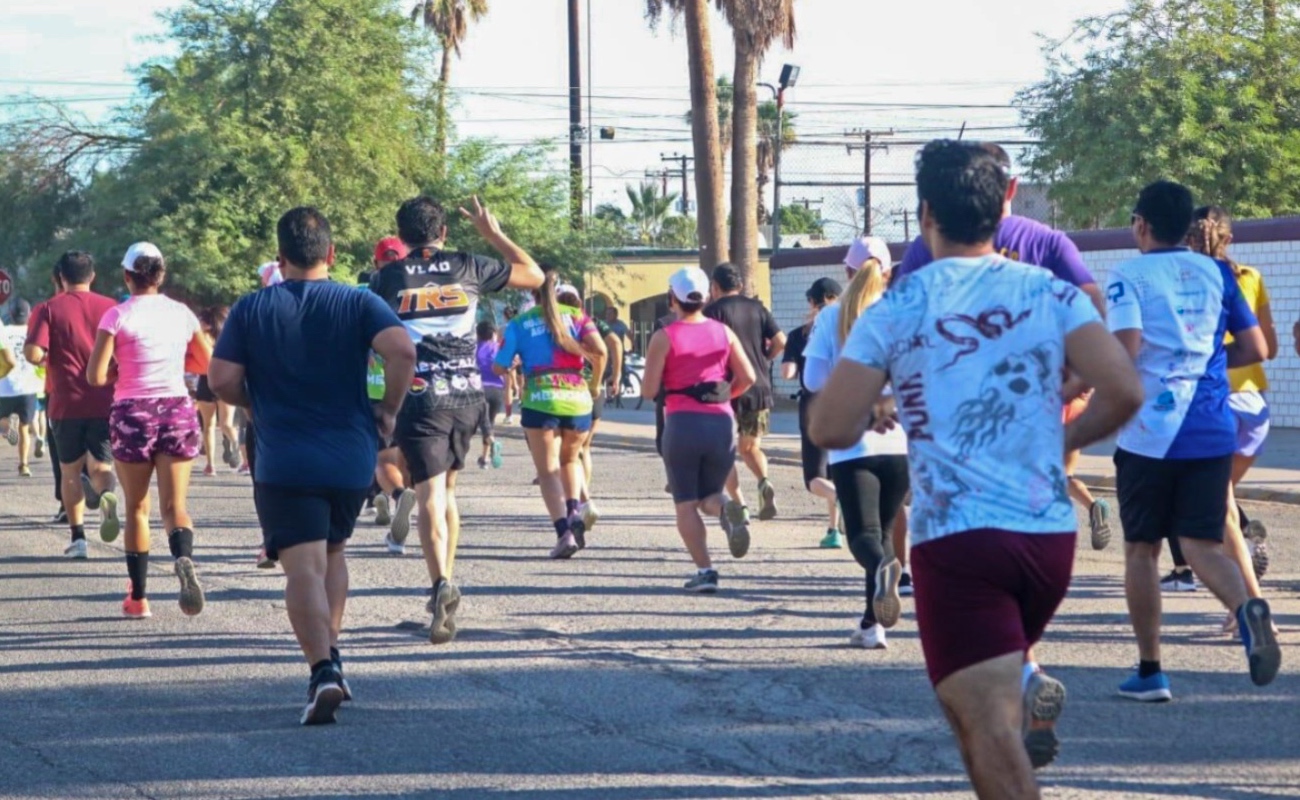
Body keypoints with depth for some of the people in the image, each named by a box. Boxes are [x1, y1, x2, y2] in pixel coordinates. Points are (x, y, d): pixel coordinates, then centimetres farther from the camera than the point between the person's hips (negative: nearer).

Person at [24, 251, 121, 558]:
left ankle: (78, 536, 8)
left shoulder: (48, 309, -2)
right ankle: (106, 495, -28)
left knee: (70, 469, 13)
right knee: (99, 466, 8)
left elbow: (33, 354, -14)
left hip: (66, 404, -1)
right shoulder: (110, 308, 4)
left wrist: (47, 359, 8)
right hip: (105, 403, 1)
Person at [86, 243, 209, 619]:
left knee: (136, 507, 10)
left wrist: (121, 371, 9)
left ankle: (138, 597, 12)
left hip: (133, 413, -2)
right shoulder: (182, 314, 4)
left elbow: (96, 376, -10)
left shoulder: (118, 316, -6)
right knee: (174, 504, 0)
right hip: (178, 410, 2)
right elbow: (208, 363, 16)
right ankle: (183, 558, -32)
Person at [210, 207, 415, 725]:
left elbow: (222, 380, -6)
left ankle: (323, 670, -24)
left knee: (304, 568, -8)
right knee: (333, 551, 25)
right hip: (352, 458, 2)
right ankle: (330, 650, 25)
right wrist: (388, 409, -2)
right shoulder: (358, 304, 0)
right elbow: (402, 350, -17)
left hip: (283, 462, -2)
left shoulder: (251, 309, 0)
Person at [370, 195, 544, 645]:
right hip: (466, 395, 3)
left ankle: (442, 583, -30)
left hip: (419, 397, -3)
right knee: (446, 488, 20)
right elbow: (534, 276, 17)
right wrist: (492, 233, 24)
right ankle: (445, 583, 21)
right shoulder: (468, 269, 5)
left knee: (429, 493, -9)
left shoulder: (387, 279, 1)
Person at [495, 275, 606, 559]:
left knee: (548, 470, 2)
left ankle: (564, 531, -16)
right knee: (570, 458, 25)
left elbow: (499, 367, 4)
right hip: (577, 398, 2)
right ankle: (574, 510, 1)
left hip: (539, 400, -2)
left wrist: (516, 363, 27)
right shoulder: (576, 315, 8)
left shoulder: (519, 323, 6)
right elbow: (600, 350, -7)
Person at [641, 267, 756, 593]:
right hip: (721, 421, 3)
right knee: (709, 495, 17)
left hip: (682, 422, -3)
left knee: (686, 503, 7)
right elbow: (747, 378, 3)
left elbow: (649, 391, -6)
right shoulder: (723, 332, 7)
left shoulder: (664, 338, -3)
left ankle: (704, 570, -6)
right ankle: (726, 509, -20)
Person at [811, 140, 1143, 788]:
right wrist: (1067, 440, 12)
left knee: (989, 731, -9)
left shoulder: (896, 309, -1)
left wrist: (870, 418, 18)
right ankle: (1031, 698, 8)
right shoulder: (1052, 294, 4)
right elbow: (1124, 392, -7)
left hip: (955, 541, -4)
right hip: (1051, 535, 4)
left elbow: (829, 429, -5)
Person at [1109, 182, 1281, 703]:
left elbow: (1125, 347, -19)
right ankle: (1246, 608, -29)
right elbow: (1255, 349, 10)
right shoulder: (1215, 274, 9)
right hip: (1212, 432, 3)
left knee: (1141, 548, 10)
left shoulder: (1128, 278, -4)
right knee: (1201, 543, 3)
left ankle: (1149, 671, 14)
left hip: (1148, 433, -3)